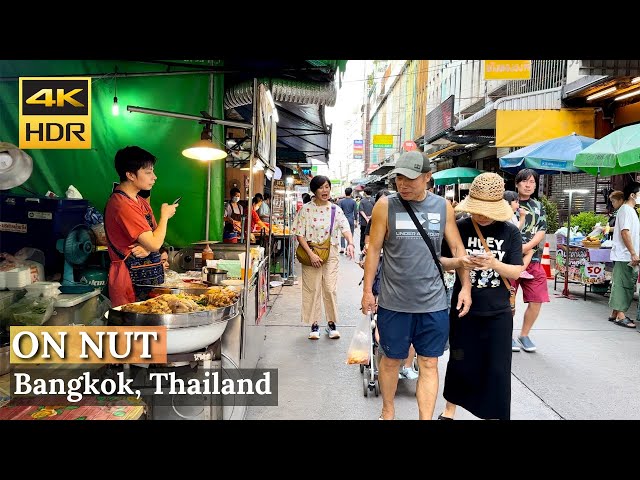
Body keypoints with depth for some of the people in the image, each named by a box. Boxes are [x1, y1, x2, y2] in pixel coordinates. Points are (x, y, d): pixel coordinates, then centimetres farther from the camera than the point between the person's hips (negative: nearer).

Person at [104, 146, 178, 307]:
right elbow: (154, 244, -20)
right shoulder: (121, 204, -18)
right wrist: (165, 215, -5)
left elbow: (154, 238, 13)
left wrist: (148, 248, -11)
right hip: (130, 281, -8)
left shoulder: (142, 202, 13)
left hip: (149, 277, 9)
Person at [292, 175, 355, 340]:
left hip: (330, 253, 1)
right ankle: (314, 325, 17)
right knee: (312, 289, 4)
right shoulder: (306, 209, -3)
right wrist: (311, 254, -14)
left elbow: (345, 228, -11)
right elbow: (299, 234, -5)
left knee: (331, 289, 1)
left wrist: (350, 243, -31)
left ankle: (331, 323, 17)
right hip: (310, 253, -1)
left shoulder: (335, 209, 3)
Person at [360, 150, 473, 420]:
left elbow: (458, 249, 10)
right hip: (394, 302, -1)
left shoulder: (443, 207, 3)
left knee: (429, 365, 6)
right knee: (392, 359, 14)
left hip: (434, 303, 1)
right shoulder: (386, 205, -4)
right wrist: (367, 291, -2)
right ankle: (388, 412, 36)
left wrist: (466, 286, 4)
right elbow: (374, 250, -1)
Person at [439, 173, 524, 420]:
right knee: (459, 362, 13)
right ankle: (449, 409, 34)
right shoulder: (459, 228, -6)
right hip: (463, 309, 0)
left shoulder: (511, 232, -4)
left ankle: (499, 414, 25)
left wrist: (494, 263, -24)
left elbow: (516, 272, -5)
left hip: (498, 312, 0)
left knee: (498, 369, 6)